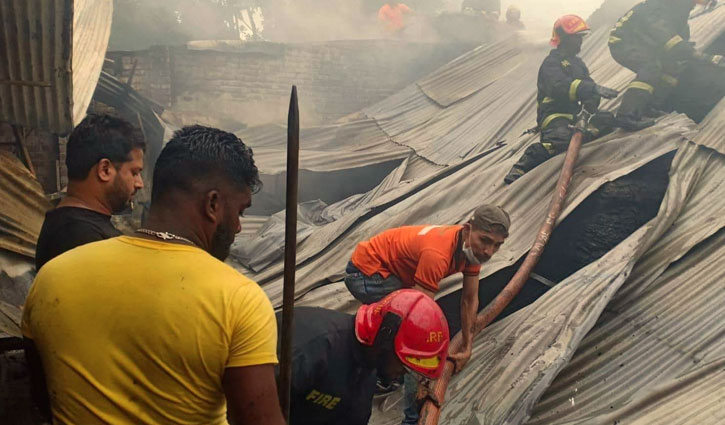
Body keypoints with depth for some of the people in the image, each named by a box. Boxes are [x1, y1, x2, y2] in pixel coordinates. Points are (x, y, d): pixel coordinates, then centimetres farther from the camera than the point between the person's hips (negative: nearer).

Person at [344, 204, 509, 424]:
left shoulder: (472, 248, -9)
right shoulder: (437, 254, -36)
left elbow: (470, 300, 1)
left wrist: (467, 348, 5)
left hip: (385, 270, 9)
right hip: (366, 273, -9)